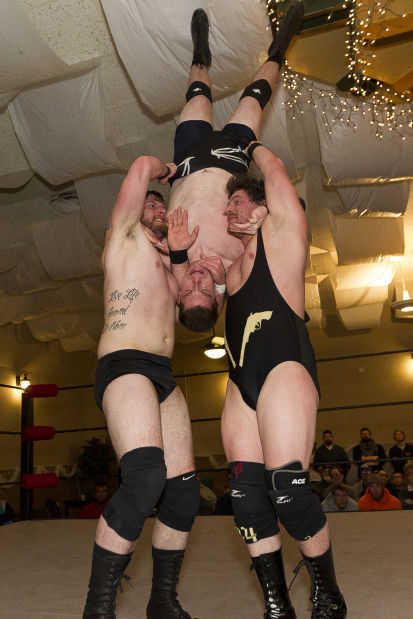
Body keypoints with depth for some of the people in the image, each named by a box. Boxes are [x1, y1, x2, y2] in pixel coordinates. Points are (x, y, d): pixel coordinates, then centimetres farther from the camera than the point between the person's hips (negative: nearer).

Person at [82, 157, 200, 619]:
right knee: (145, 476, -27)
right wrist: (166, 170, 23)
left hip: (163, 374, 8)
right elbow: (143, 167, 2)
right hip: (124, 363, -8)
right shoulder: (124, 233, 10)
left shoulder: (166, 261, 30)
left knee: (183, 489, 2)